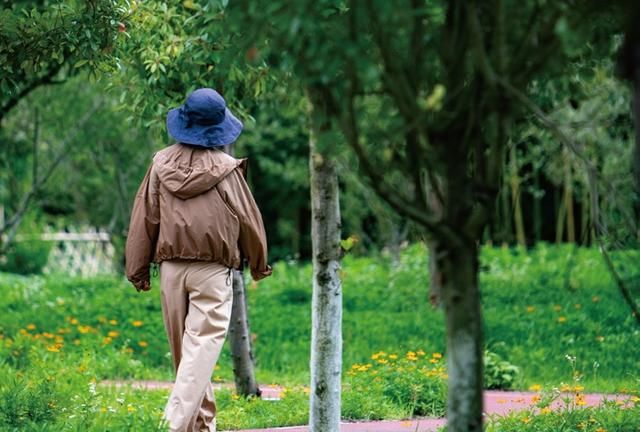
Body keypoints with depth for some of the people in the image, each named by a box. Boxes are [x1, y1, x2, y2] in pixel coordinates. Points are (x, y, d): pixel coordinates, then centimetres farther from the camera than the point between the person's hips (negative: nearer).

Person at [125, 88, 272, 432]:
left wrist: (138, 269, 14)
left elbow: (145, 217, 6)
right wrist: (259, 264, 18)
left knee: (184, 351, 14)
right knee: (202, 348, -9)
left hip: (171, 268, 4)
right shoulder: (225, 168, -6)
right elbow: (247, 219, 2)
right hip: (212, 270, -4)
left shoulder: (161, 163, 2)